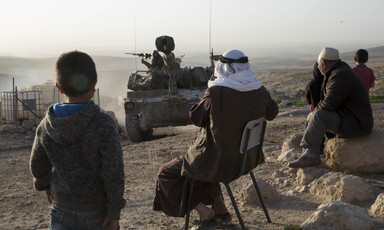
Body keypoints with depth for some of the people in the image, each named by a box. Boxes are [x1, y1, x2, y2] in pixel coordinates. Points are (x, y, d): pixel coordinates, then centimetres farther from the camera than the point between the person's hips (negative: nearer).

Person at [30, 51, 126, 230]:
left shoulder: (46, 126, -7)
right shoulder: (104, 125, -21)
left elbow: (38, 166, 6)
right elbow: (113, 172, -19)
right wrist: (115, 209, -8)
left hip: (62, 208, 3)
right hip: (97, 208, -3)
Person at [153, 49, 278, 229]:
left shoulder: (216, 92, -23)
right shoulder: (259, 91, -7)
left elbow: (195, 118, -9)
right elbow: (272, 113, 13)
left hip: (220, 161, -7)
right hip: (246, 158, 7)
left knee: (167, 174, 12)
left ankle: (205, 213, 6)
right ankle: (220, 208, 31)